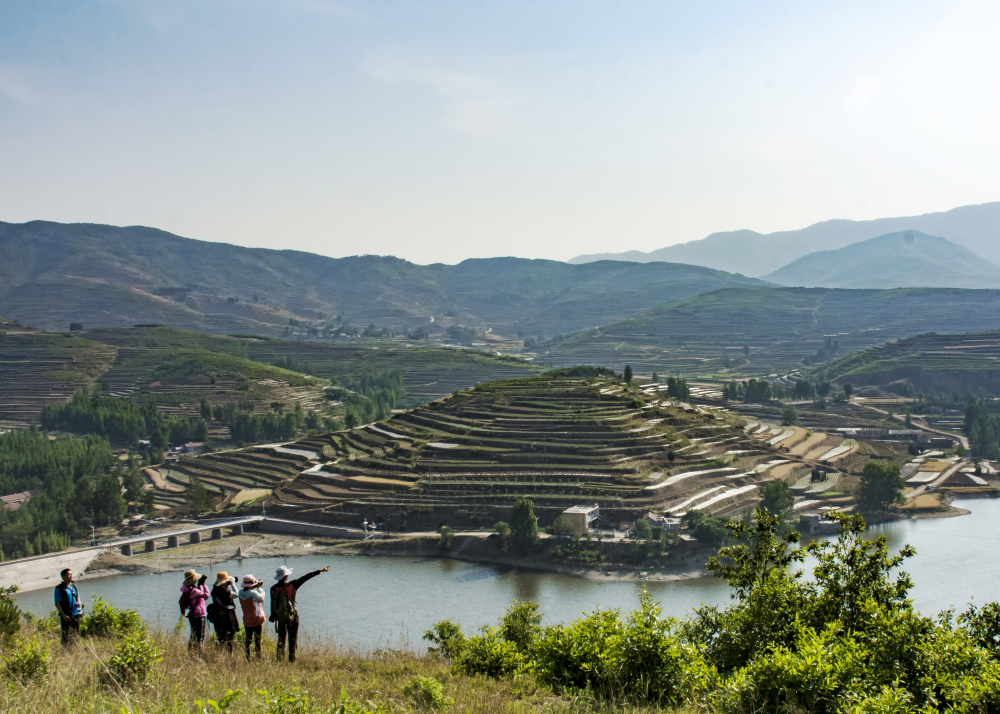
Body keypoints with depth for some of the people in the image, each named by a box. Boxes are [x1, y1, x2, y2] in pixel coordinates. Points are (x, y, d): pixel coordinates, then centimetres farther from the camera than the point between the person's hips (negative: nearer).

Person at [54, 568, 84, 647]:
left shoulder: (74, 587, 13)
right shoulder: (59, 588, -6)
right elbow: (57, 603, -9)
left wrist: (79, 603, -5)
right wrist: (63, 615, -18)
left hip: (75, 614, 6)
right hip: (66, 616, -6)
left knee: (76, 634, 10)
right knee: (67, 635, -9)